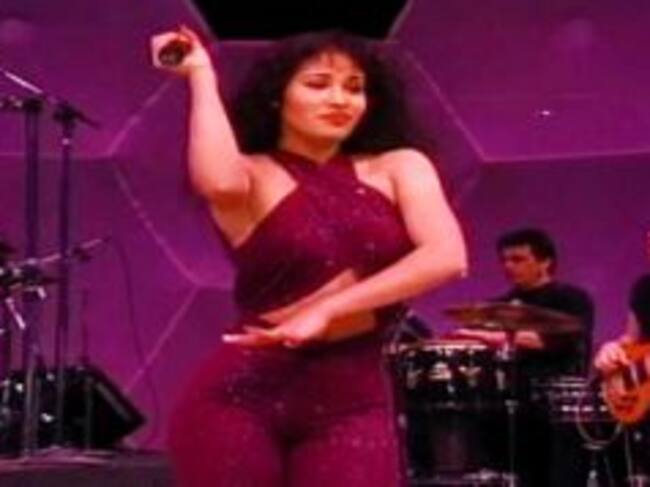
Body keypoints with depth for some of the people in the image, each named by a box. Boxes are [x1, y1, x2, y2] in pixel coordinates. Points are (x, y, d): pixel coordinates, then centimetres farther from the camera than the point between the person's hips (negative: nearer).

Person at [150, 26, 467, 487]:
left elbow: (446, 257, -9)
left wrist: (326, 310, -16)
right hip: (241, 397, -1)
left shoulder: (399, 168, 8)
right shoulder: (254, 175, 2)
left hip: (353, 403, 2)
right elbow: (219, 183, -24)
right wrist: (202, 76, -11)